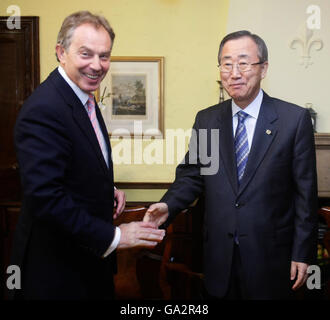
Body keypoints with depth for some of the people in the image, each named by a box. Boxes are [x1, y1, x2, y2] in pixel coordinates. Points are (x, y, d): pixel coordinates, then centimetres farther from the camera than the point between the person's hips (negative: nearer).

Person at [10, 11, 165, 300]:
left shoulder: (85, 99, 6)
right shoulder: (43, 110, -24)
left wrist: (109, 191, 1)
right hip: (57, 267, -9)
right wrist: (113, 236, -23)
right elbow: (45, 197, -29)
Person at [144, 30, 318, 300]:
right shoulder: (206, 119, 3)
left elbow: (305, 192, -6)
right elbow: (191, 174, 5)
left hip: (271, 257, -2)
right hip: (219, 257, 3)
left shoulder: (295, 119, -7)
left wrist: (302, 254, -5)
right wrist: (168, 206, -13)